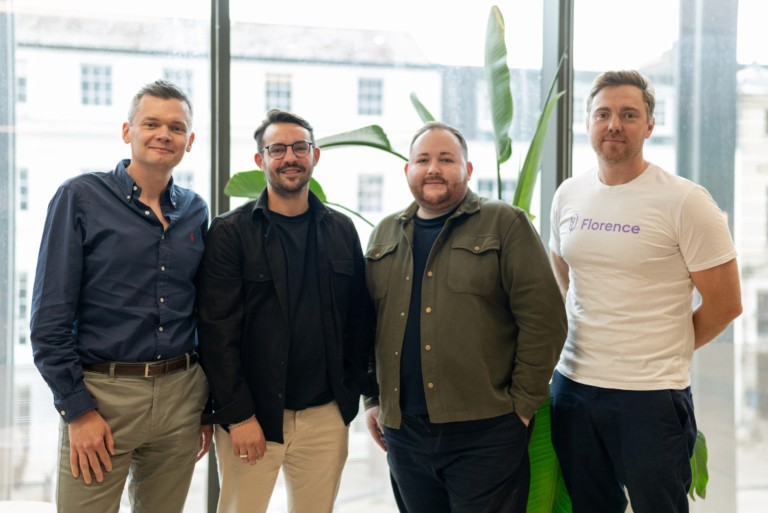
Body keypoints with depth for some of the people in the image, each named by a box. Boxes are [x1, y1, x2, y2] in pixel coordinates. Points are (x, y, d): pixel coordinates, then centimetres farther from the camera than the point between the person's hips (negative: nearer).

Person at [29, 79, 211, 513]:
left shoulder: (196, 211, 8)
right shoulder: (81, 197, -5)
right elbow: (50, 317, -7)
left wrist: (208, 403, 12)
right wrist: (77, 409, -11)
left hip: (180, 395, 4)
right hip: (102, 394, -4)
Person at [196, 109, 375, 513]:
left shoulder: (342, 231, 9)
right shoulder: (230, 232, -3)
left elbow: (359, 320, 11)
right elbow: (218, 331, -8)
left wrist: (365, 390, 5)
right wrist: (238, 415, -12)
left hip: (327, 415, 3)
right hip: (251, 417, -3)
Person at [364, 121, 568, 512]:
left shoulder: (505, 225, -2)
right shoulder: (385, 234, 13)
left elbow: (542, 318, -8)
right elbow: (369, 325, 16)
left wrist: (523, 404, -9)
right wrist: (373, 399, 11)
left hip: (485, 432, -4)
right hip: (403, 432, 5)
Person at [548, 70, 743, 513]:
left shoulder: (685, 201, -10)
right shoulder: (568, 196, 6)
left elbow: (725, 303, -7)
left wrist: (666, 352, 2)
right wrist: (591, 341, 13)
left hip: (650, 394, -5)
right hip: (573, 385, 5)